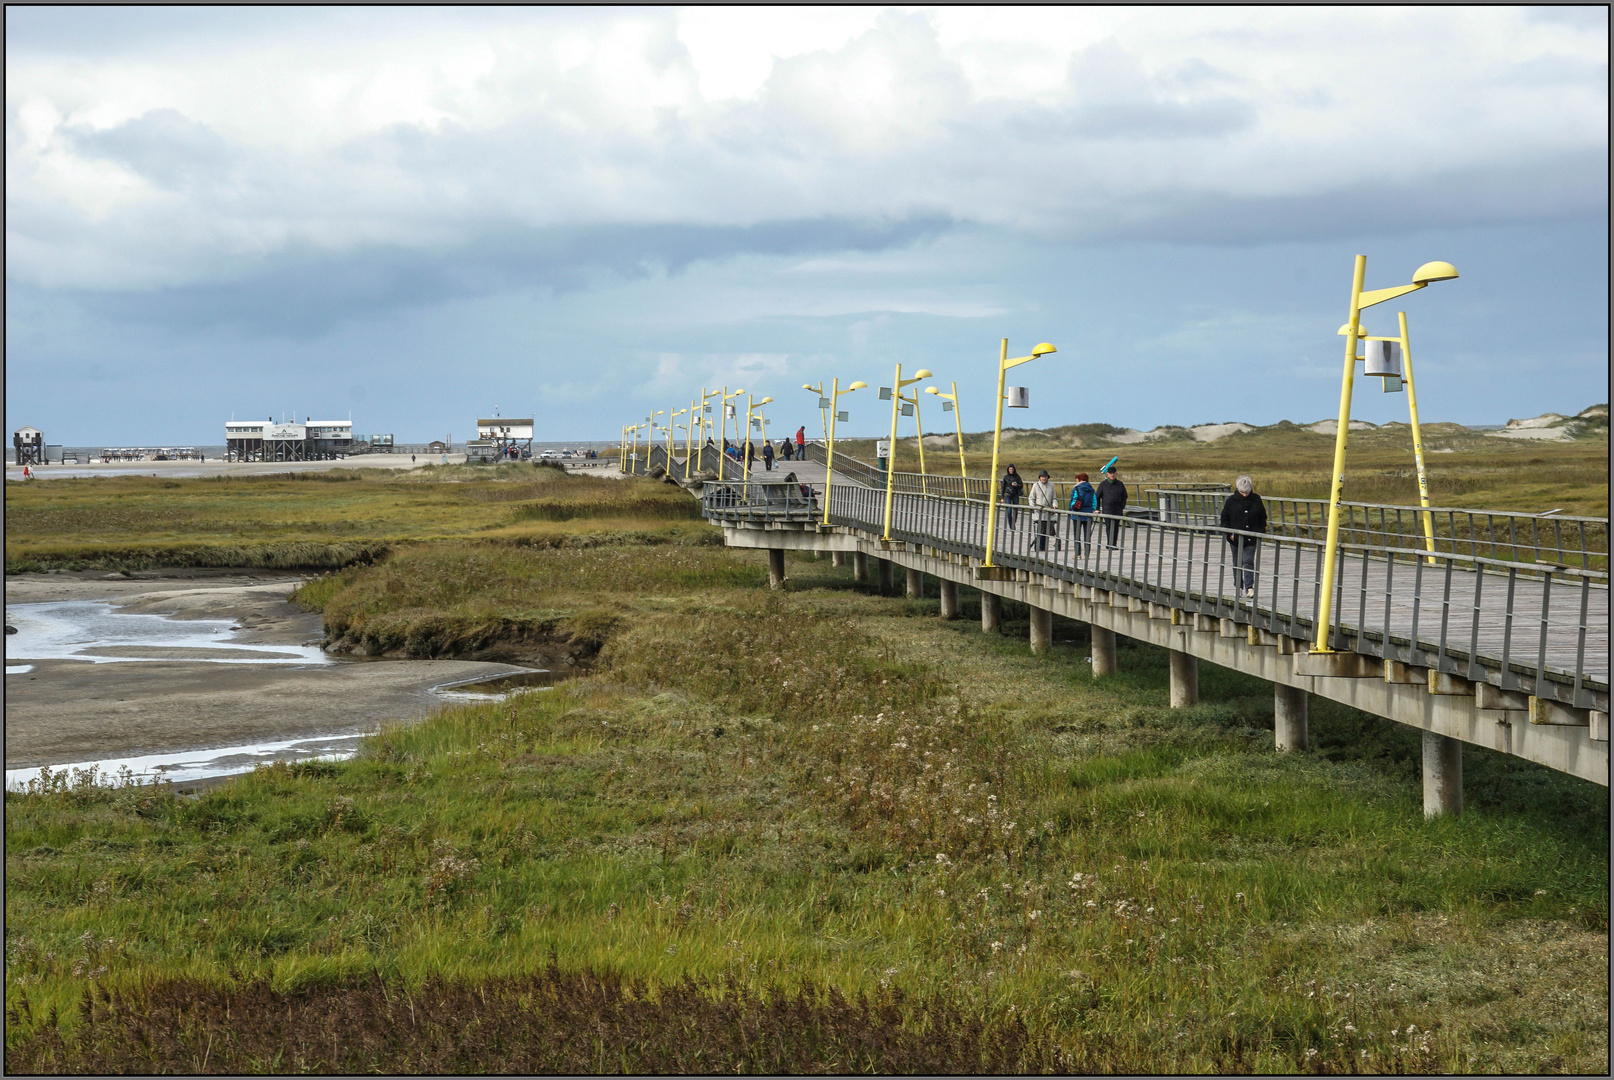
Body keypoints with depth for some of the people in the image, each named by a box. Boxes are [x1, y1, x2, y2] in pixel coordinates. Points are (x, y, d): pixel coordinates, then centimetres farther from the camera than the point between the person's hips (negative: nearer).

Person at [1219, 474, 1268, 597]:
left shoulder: (1256, 500, 1)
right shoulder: (1231, 500, -2)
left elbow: (1263, 518, 12)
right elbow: (1224, 518, 3)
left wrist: (1261, 532, 3)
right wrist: (1229, 533, -6)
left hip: (1251, 538, -1)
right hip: (1235, 538, 1)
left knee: (1248, 561, -9)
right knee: (1237, 563, 10)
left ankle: (1249, 587, -13)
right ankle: (1238, 587, 22)